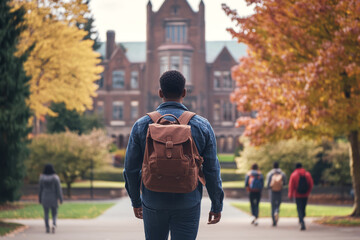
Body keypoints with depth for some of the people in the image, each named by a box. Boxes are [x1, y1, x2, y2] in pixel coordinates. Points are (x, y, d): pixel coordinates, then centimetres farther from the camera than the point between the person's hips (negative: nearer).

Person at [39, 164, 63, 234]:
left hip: (45, 198, 1)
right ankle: (54, 224, -17)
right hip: (53, 198, -1)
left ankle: (47, 228, 4)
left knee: (46, 213, 10)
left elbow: (40, 189, 3)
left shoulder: (42, 178, -3)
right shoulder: (55, 178, -9)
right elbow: (58, 188, -9)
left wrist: (40, 199, 12)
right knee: (54, 213, 8)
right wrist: (60, 198, -4)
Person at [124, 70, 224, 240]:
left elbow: (131, 169, 1)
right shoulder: (202, 125, -4)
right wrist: (216, 205, 9)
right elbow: (212, 170, -2)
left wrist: (136, 201, 15)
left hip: (153, 204, 1)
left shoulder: (142, 125, -3)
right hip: (188, 205, -1)